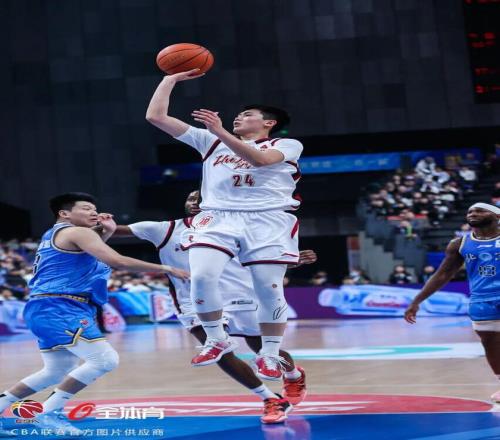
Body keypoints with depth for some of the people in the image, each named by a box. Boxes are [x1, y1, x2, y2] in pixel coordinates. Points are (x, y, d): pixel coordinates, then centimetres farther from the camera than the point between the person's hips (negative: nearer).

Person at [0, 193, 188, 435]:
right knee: (105, 359, -18)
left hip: (46, 310, 11)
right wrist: (166, 269, -11)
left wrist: (106, 233, 22)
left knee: (57, 372, 23)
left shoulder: (54, 235, 25)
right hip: (58, 308, -11)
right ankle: (49, 413, -17)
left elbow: (86, 259, 35)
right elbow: (117, 261, -16)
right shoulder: (77, 232, -5)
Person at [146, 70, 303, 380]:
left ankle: (270, 354, 11)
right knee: (201, 276, -20)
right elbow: (155, 116, 17)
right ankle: (217, 340, -1)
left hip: (269, 221, -2)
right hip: (218, 218, 2)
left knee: (269, 289, -5)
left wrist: (221, 131, -20)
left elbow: (259, 159, -13)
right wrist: (171, 79, 19)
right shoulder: (211, 142, 20)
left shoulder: (287, 145, 10)